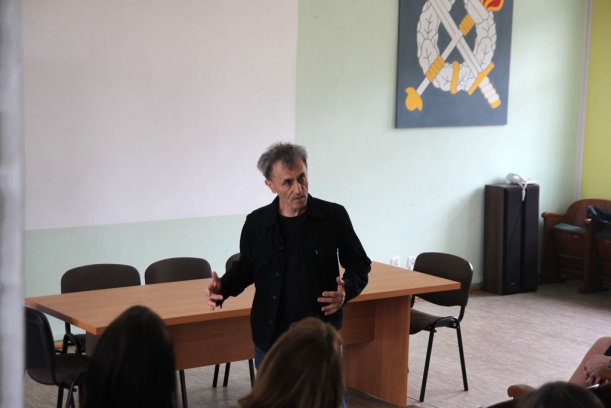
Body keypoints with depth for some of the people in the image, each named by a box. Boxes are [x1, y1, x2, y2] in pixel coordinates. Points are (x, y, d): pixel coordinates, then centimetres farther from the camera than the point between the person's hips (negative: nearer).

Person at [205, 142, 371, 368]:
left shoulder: (333, 216, -6)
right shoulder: (256, 223, -2)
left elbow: (359, 264, 4)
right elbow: (245, 268, 14)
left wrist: (346, 291, -17)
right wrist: (223, 287, -7)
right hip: (270, 337, 2)